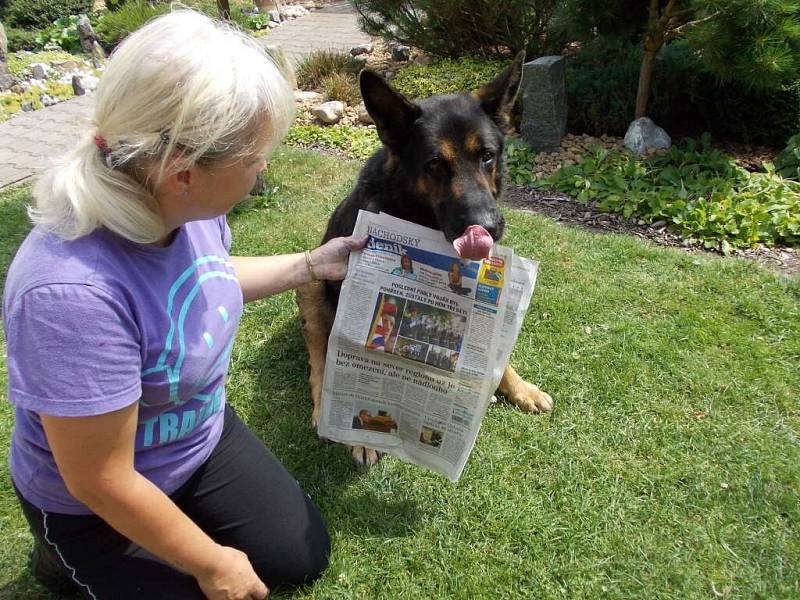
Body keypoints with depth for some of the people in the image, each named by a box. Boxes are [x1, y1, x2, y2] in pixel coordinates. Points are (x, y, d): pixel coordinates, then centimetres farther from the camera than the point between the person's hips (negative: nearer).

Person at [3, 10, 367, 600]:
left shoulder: (186, 203, -18)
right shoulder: (72, 293, -41)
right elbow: (102, 482, -28)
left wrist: (310, 265, 3)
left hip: (204, 437, 7)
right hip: (99, 507, -6)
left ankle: (180, 517, 30)